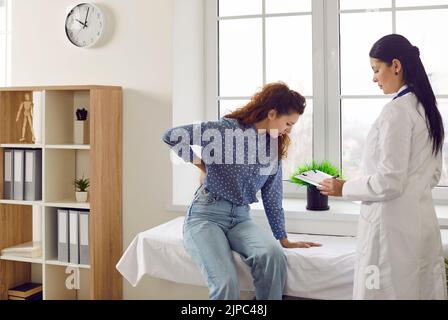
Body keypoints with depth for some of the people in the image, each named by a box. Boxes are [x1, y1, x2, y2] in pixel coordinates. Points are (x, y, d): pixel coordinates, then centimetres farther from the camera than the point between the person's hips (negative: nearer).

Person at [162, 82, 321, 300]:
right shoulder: (227, 128, -9)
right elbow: (171, 136, -13)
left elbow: (272, 199, 15)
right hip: (206, 215, -5)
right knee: (226, 284, -27)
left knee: (273, 255, -28)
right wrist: (200, 163, -6)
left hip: (241, 218, 5)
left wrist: (283, 239, 15)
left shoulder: (274, 149, 10)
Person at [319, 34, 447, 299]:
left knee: (388, 292, 3)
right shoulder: (427, 108, 10)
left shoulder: (396, 111, -17)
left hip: (393, 226, -9)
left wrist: (344, 188, -7)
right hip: (422, 222, 9)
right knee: (423, 291, 15)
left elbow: (389, 182, -19)